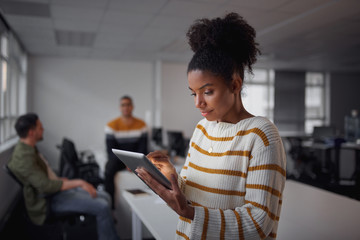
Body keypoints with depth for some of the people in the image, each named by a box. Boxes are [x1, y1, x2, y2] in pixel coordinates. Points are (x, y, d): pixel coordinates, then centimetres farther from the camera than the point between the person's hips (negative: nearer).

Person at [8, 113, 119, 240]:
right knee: (102, 207, -19)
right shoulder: (24, 156, -24)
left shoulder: (29, 148, 8)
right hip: (49, 200, -10)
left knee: (105, 197, 5)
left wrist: (59, 179, 12)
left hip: (57, 189, 10)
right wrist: (79, 183, -28)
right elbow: (45, 186, -31)